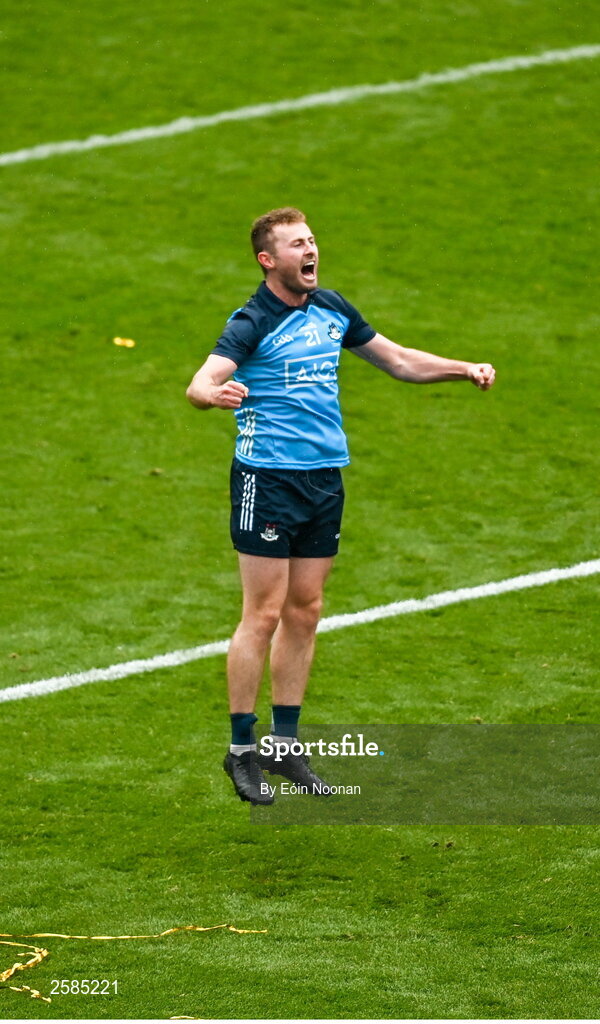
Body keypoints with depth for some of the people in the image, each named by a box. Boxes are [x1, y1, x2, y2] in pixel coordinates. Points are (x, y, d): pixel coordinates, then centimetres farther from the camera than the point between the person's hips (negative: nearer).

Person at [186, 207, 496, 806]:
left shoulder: (331, 309, 10)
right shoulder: (252, 323, -10)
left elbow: (397, 361, 22)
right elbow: (201, 383, -25)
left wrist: (465, 369, 11)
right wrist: (213, 394, -49)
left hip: (325, 478, 6)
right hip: (267, 480, -6)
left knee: (304, 611, 9)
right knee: (263, 615, -6)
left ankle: (286, 744, 16)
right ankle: (242, 750, 2)